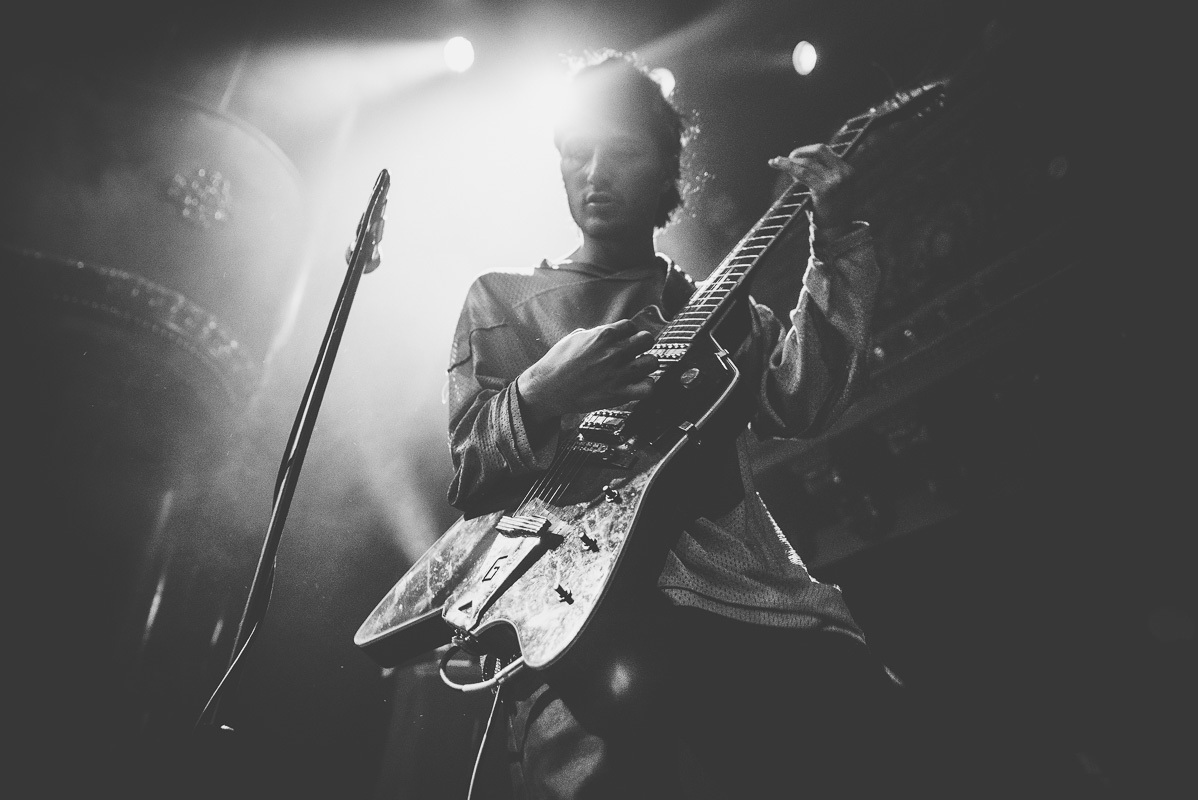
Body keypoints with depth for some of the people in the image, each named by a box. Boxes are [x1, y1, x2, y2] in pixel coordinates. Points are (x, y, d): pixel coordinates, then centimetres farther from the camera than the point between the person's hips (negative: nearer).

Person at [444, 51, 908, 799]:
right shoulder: (498, 301, 19)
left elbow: (802, 402, 1)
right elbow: (468, 478, 10)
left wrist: (839, 243, -5)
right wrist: (538, 398, -10)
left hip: (735, 581, 3)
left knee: (847, 701, -27)